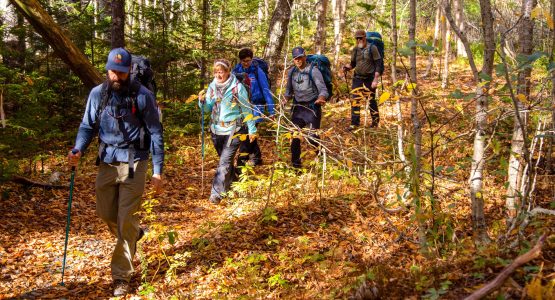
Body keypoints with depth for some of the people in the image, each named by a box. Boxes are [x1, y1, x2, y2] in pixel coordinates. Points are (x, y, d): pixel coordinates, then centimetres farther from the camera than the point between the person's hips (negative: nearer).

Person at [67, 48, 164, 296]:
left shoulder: (143, 96, -9)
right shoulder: (97, 94, 1)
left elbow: (155, 133, -4)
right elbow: (88, 125, 7)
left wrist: (158, 170, -7)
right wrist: (78, 150, -13)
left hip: (133, 163, -4)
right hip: (107, 161, 4)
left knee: (125, 220, -3)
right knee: (105, 213, 12)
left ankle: (122, 276, 9)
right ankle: (133, 233, 45)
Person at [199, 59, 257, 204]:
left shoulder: (237, 87, -10)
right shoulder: (212, 86, 4)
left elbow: (246, 110, -3)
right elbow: (208, 109, 7)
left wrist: (252, 130, 0)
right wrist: (202, 101, -15)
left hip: (233, 131, -5)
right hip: (216, 130, 5)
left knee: (224, 162, -13)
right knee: (226, 161, 18)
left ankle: (216, 193, -14)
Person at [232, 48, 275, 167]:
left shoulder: (257, 71, -7)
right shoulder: (236, 71, 3)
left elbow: (266, 90, -5)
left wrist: (271, 110, -7)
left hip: (255, 106, -4)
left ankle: (242, 158, -13)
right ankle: (256, 157, 20)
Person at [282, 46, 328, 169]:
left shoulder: (313, 71, -11)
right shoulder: (291, 72, 6)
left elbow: (323, 90, -15)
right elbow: (289, 91, 17)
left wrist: (320, 98, -37)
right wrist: (285, 99, -4)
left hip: (312, 107, -5)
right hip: (297, 107, 5)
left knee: (313, 137, -6)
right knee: (295, 136, 4)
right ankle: (295, 163, 15)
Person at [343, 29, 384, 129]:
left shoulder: (372, 48, -8)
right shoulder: (355, 49, 7)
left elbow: (378, 64, -10)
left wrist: (375, 80, -16)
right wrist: (347, 67, -6)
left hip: (369, 78, -4)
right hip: (357, 78, 4)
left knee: (371, 100, 6)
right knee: (355, 100, -4)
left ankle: (375, 120, 26)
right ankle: (355, 123, 1)